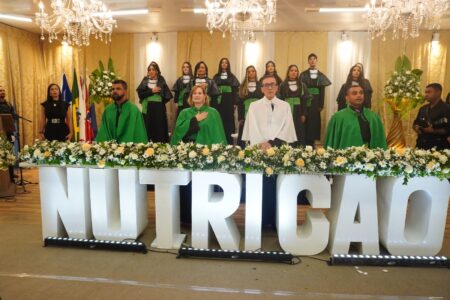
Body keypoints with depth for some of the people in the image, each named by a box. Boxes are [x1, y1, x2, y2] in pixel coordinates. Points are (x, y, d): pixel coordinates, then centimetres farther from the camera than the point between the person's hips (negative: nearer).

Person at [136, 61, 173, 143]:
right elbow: (140, 93, -6)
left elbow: (168, 95, -1)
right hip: (147, 108, 1)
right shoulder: (145, 80, 6)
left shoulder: (161, 81, 2)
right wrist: (151, 91, -13)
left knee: (159, 130, -1)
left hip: (159, 108, -1)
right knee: (148, 129, 2)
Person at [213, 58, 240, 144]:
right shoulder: (216, 77, 10)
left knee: (229, 120, -1)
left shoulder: (232, 77, 8)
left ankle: (229, 142, 4)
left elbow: (235, 90, 3)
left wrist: (235, 102, -6)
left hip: (229, 101, 0)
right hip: (219, 101, 1)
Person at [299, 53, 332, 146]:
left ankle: (311, 144, 13)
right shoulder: (303, 75, 3)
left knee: (314, 123, 4)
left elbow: (322, 92, 5)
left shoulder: (321, 76, 9)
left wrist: (321, 105, -3)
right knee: (306, 124, -1)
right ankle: (306, 145, 8)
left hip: (316, 104, 2)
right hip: (306, 104, -2)